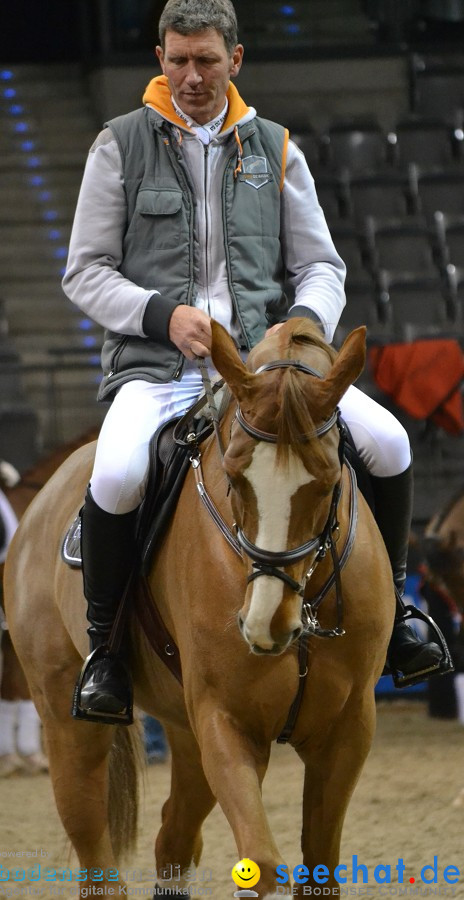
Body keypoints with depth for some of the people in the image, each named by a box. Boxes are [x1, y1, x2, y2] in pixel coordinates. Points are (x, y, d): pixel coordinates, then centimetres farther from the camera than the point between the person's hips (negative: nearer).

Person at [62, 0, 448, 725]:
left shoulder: (274, 150, 14)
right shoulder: (122, 145, 7)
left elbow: (320, 265, 14)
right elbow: (85, 272, 5)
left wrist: (305, 323, -9)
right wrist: (164, 313, -13)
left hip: (261, 359, 3)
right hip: (155, 366, -3)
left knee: (388, 442, -18)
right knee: (117, 477, -35)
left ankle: (386, 610, 7)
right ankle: (105, 647, -11)